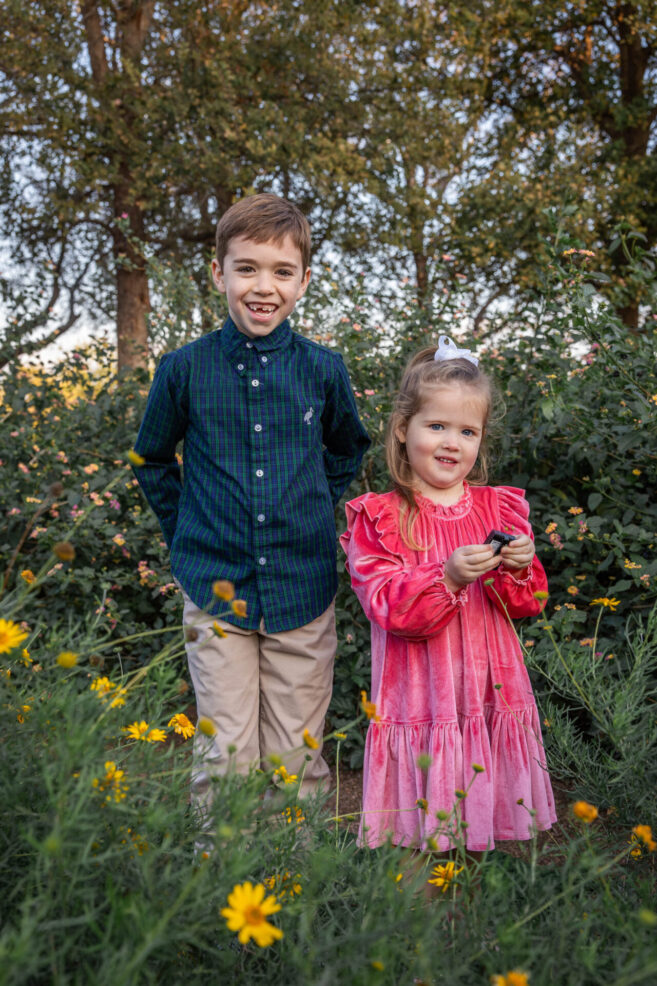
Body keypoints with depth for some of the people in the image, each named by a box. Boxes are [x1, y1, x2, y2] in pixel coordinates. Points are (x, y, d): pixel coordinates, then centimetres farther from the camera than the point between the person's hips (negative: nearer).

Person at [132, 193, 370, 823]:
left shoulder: (324, 370, -2)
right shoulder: (184, 369, -5)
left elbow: (348, 452, 18)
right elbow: (152, 462, 11)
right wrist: (187, 536, 7)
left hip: (303, 589, 1)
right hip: (217, 588, -1)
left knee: (297, 758, 11)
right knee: (225, 758, 2)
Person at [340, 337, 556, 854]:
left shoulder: (500, 507, 6)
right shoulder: (379, 518, -5)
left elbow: (529, 604, 6)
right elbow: (388, 609, -13)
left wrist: (518, 569, -15)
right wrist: (448, 576, -27)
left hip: (492, 692, 3)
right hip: (420, 696, -3)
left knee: (495, 810, 11)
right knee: (424, 831, 3)